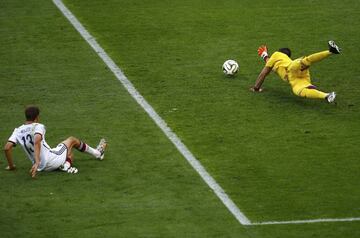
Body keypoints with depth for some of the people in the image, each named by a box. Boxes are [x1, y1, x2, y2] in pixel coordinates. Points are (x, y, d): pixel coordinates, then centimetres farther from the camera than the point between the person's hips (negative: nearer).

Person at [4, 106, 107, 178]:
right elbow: (37, 141, -32)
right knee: (72, 140, 21)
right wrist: (37, 162, -37)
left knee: (70, 153, 34)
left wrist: (11, 165, 5)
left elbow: (7, 147, -8)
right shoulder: (38, 126, -12)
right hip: (51, 160, -6)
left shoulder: (18, 131, 3)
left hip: (42, 167, 6)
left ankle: (66, 165, 0)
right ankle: (97, 153, 32)